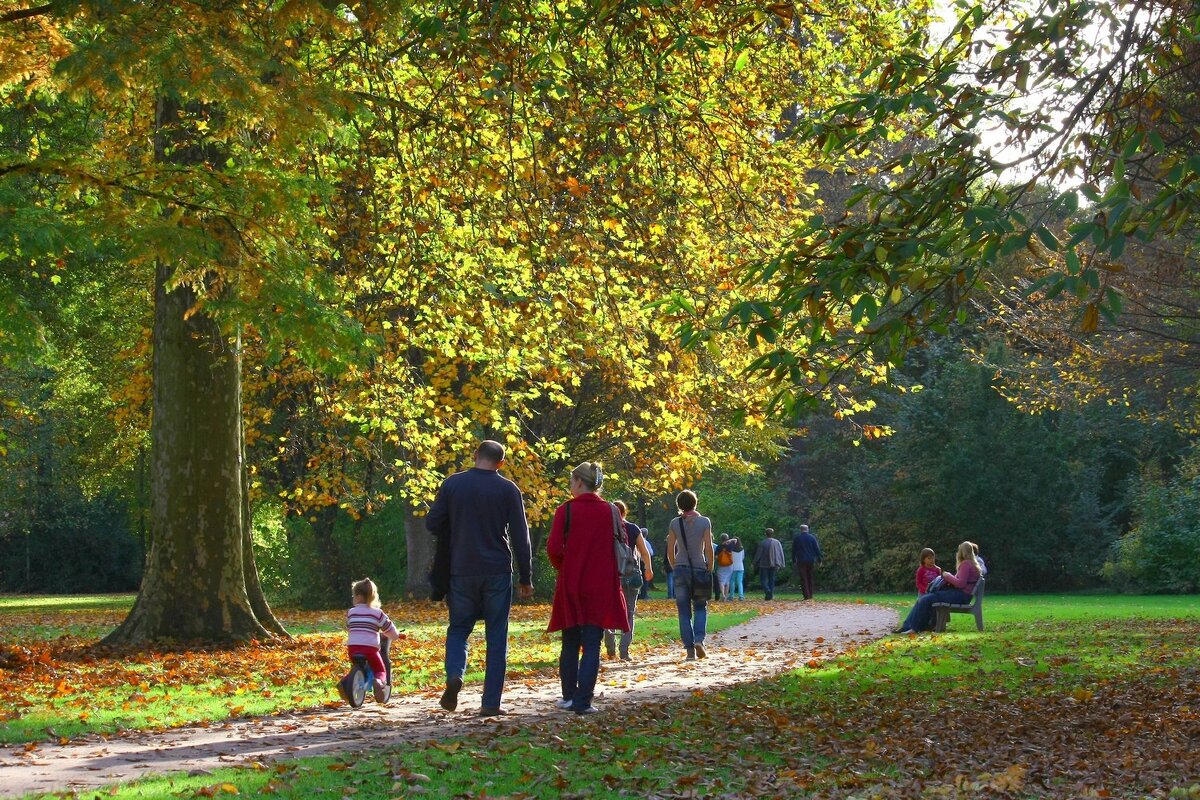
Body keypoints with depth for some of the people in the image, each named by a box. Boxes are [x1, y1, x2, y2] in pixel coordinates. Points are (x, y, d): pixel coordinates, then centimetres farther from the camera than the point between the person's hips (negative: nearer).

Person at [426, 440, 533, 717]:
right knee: (496, 636, 6)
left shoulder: (452, 484, 0)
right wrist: (525, 578, 4)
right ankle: (491, 702, 4)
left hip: (461, 570, 1)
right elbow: (520, 536, -2)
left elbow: (432, 524, 1)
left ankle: (454, 674, -14)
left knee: (458, 628, 15)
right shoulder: (508, 490, -2)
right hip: (497, 571, -1)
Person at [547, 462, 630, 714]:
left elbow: (553, 548, -12)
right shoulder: (610, 511, 0)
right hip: (602, 587, 1)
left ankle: (569, 696, 21)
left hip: (570, 585, -1)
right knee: (592, 645, 1)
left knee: (570, 643, 14)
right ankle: (583, 701, -5)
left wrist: (562, 568, 7)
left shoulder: (565, 510, -7)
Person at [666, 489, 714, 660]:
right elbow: (709, 548, -5)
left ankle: (690, 649, 0)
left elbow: (670, 551, 2)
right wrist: (710, 569, 4)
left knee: (684, 611, 5)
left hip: (681, 569, 1)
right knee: (700, 608, 11)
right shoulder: (704, 522, -2)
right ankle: (699, 640, -12)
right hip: (700, 568, -1)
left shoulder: (674, 523, 1)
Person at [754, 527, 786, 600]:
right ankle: (771, 595, 10)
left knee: (763, 579, 2)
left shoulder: (762, 543, -10)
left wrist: (755, 563, 7)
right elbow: (781, 554, 4)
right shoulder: (777, 542, 1)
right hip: (774, 564, 4)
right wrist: (782, 565, 10)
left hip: (764, 564, -4)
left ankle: (767, 591, -21)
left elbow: (758, 554, -4)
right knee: (771, 580, 13)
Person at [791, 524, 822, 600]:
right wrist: (819, 560, 5)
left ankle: (806, 595, -11)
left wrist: (794, 561, 10)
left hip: (801, 561, -2)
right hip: (810, 561, 2)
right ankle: (810, 595, 14)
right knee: (810, 578, 13)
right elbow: (817, 549, 1)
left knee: (803, 579, -2)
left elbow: (793, 550, 4)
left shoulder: (796, 538, 0)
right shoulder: (812, 537, 2)